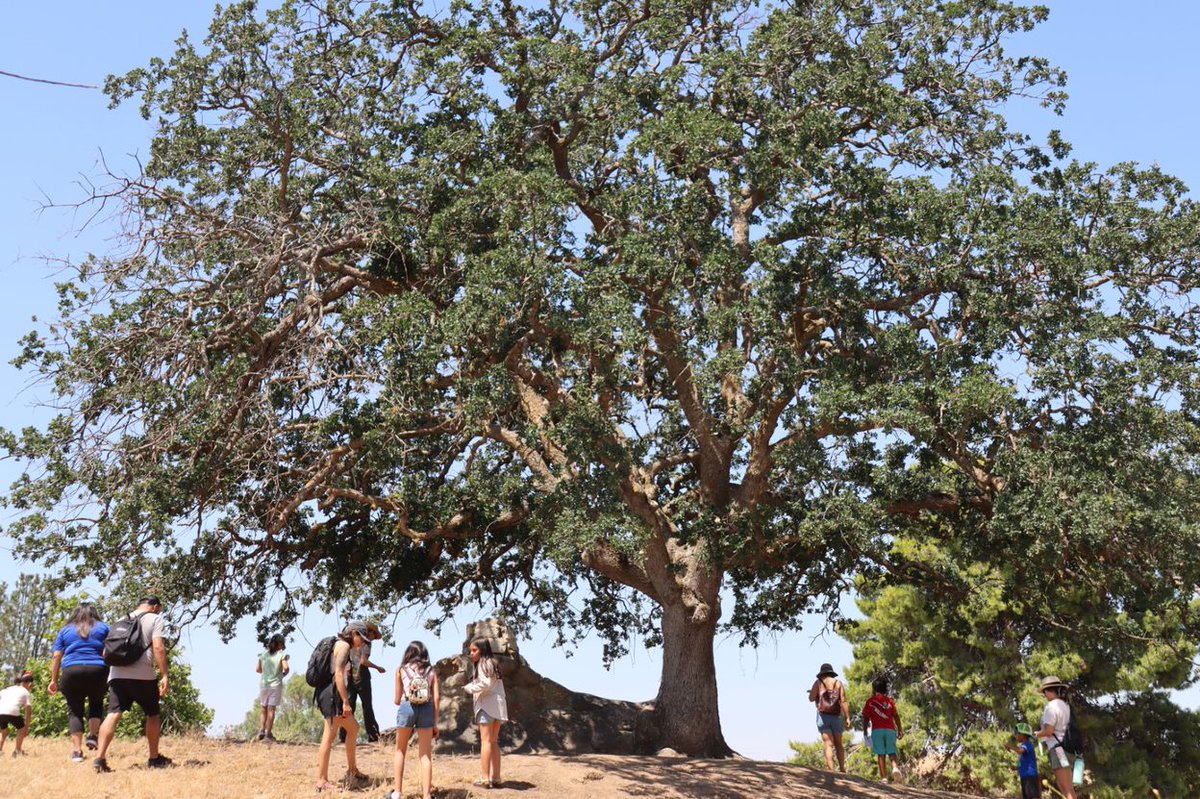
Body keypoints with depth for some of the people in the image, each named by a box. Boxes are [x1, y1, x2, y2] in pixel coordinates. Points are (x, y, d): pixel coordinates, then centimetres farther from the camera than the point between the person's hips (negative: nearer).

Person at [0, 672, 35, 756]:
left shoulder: (8, 689, 33)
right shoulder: (26, 693, 20)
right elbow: (28, 710, 13)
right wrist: (27, 726, 18)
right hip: (12, 711, -4)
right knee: (22, 729, 22)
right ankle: (17, 750, 17)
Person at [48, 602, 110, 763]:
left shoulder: (65, 630, 18)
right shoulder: (103, 627, 15)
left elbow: (57, 656, 11)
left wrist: (54, 680, 13)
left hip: (71, 671, 0)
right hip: (98, 671, 0)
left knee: (74, 709, 7)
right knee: (96, 702, 22)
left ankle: (77, 750, -2)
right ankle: (93, 736, 3)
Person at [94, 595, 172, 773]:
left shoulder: (121, 621, 22)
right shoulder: (155, 619, 5)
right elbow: (158, 647, -9)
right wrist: (165, 675, -10)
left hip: (117, 675, 4)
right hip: (143, 675, -4)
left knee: (113, 714, -3)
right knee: (152, 714, 12)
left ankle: (100, 758, -17)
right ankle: (154, 758, 19)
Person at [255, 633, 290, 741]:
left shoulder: (264, 654, 5)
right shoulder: (281, 654, -7)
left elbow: (258, 669, 8)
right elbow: (286, 667, -18)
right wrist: (284, 674, 2)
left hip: (263, 684, 3)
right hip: (276, 685, -3)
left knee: (264, 709, 14)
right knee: (271, 709, 1)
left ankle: (261, 730, 0)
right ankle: (268, 734, 0)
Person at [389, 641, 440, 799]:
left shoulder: (401, 670, 9)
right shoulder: (431, 671, 11)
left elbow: (397, 700, 11)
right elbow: (436, 698, 4)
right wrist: (435, 723, 9)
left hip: (407, 708, -1)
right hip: (426, 709, 1)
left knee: (400, 751, 17)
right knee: (426, 755, 6)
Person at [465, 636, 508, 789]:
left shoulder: (484, 663, -6)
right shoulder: (493, 663, 20)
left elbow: (485, 684, -19)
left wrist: (469, 688, -7)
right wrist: (473, 688, 11)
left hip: (487, 705, -9)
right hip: (498, 705, 9)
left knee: (486, 741, -9)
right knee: (494, 742, 11)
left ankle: (485, 778, -11)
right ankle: (495, 777, 10)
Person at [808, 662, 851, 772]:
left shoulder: (818, 682, 2)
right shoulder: (838, 683, 6)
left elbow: (811, 698, -4)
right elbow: (843, 701, -3)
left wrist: (811, 692, 18)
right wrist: (847, 718, -6)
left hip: (823, 716, -2)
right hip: (836, 717, 2)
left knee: (828, 744, -5)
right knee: (838, 744, 14)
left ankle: (831, 771, -15)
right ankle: (842, 769, 6)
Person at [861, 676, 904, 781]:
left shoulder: (870, 702, 7)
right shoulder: (890, 701, 13)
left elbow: (866, 718, 3)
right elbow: (896, 716, 5)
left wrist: (865, 732, 8)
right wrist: (900, 730, 7)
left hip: (877, 730, -2)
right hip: (890, 730, 2)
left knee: (881, 754, 1)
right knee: (892, 752, 7)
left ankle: (884, 777, -5)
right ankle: (895, 767, -21)